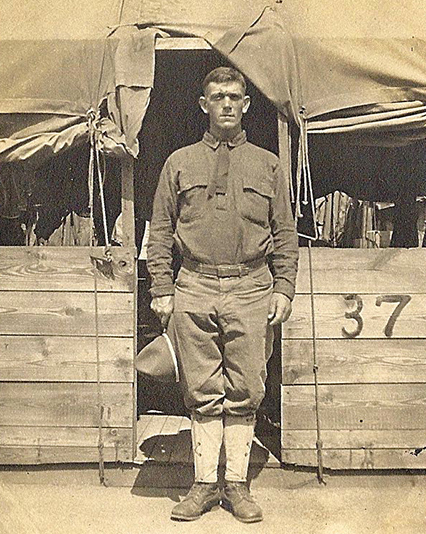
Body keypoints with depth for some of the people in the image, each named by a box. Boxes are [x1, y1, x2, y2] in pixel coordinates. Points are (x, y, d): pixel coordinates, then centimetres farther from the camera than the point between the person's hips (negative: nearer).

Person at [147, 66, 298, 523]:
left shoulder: (267, 165, 14)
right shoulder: (179, 163, 12)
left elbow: (285, 234, 12)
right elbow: (160, 232, 10)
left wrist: (283, 289, 3)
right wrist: (162, 290, 3)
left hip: (251, 289, 0)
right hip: (195, 289, 0)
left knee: (244, 393, 3)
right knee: (203, 392, 5)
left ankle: (237, 484, 17)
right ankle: (204, 484, 17)